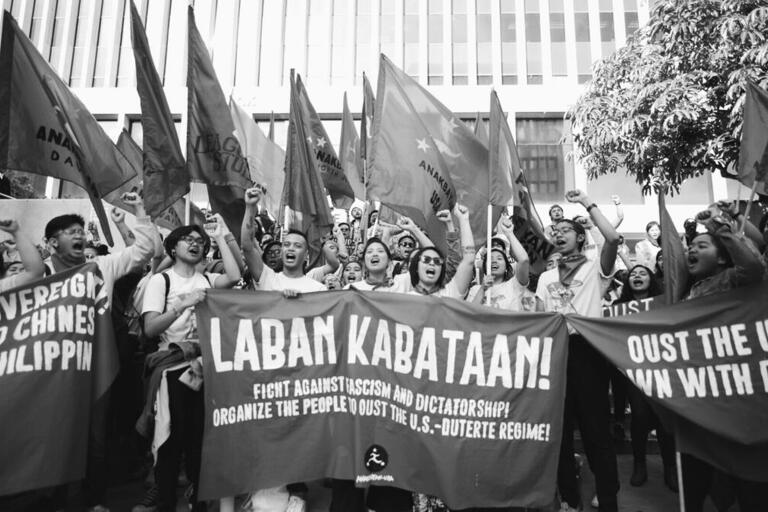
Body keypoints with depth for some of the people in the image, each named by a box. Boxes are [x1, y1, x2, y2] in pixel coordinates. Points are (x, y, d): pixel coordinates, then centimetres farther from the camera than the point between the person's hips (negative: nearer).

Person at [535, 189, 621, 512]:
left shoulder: (594, 268, 4)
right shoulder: (546, 277, 19)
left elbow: (613, 238, -15)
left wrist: (587, 203, -8)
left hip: (587, 349, -5)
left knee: (595, 425, -2)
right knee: (560, 426, 10)